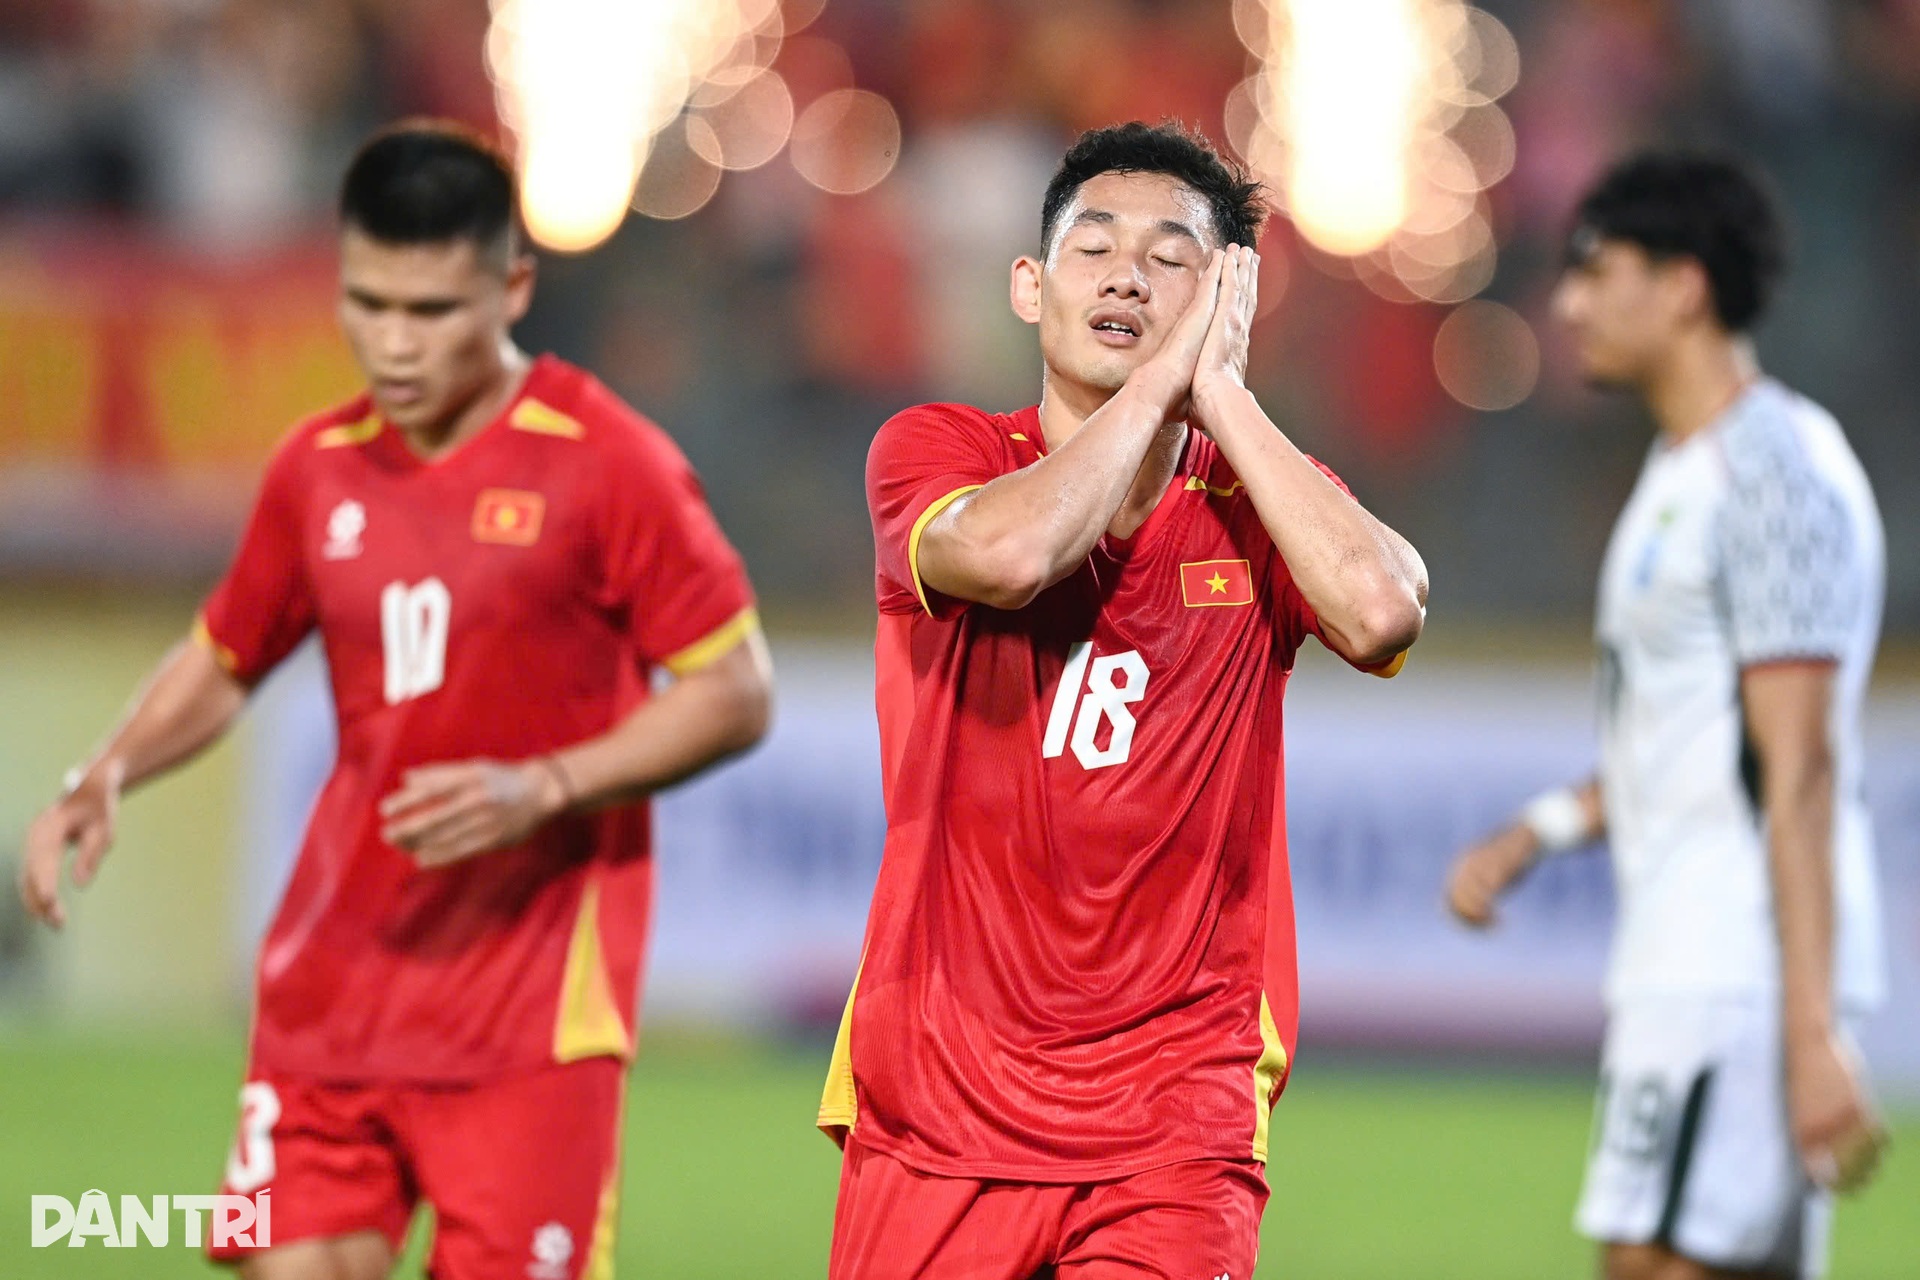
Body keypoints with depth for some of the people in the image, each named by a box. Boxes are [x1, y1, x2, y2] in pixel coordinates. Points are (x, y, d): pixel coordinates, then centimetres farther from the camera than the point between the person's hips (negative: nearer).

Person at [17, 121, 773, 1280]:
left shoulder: (607, 463, -8)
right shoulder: (320, 469, 8)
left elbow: (736, 694, -7)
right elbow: (225, 661, 22)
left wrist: (540, 788, -19)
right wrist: (107, 777, 4)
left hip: (531, 1003, -5)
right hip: (333, 987, 5)